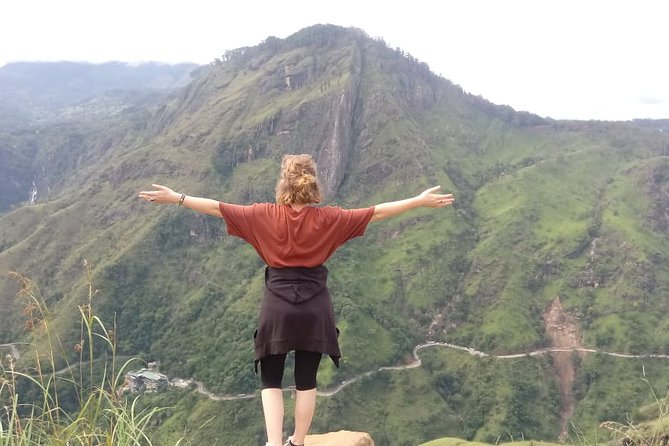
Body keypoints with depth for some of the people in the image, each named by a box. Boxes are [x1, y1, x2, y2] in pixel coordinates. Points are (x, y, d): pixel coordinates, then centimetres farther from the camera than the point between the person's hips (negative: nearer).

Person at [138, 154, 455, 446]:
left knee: (270, 381, 12)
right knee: (306, 381, 14)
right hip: (315, 307, 1)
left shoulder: (266, 215, -5)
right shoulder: (327, 218, -4)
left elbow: (219, 208, -2)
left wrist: (176, 198, 6)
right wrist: (421, 201, 3)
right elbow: (377, 212, -3)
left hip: (278, 306, -1)